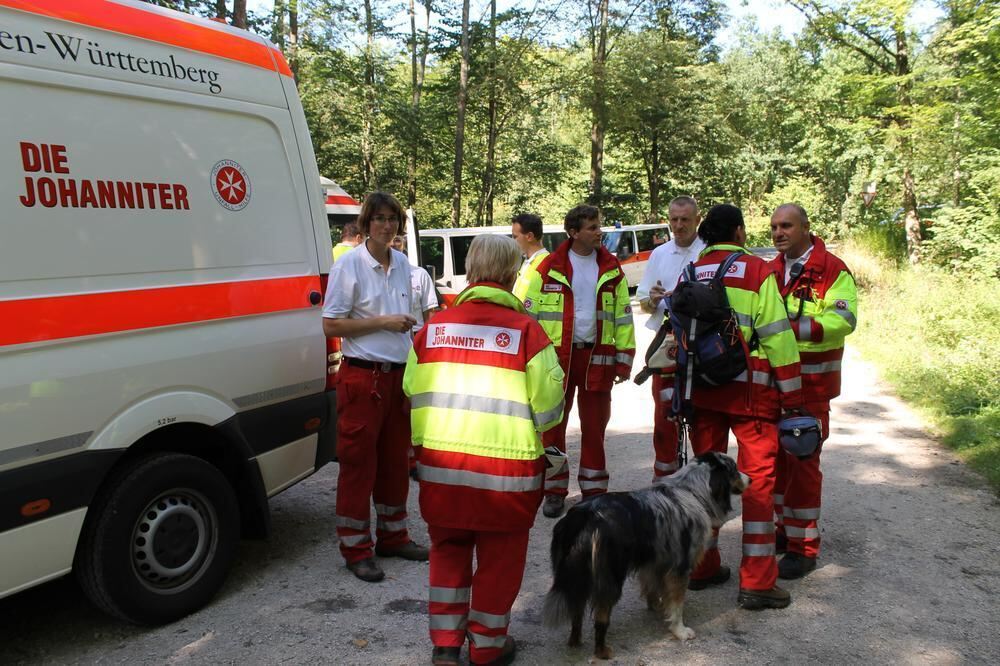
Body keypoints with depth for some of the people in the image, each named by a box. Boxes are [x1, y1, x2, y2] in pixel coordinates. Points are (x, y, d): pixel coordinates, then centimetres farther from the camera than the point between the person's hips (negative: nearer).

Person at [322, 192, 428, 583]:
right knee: (358, 462, 0)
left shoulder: (403, 265, 10)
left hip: (398, 375, 6)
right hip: (362, 377, -6)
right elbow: (331, 325, -12)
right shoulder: (349, 265, -9)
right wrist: (382, 322, -16)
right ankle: (355, 548, 11)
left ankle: (392, 535, 28)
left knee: (396, 460, 14)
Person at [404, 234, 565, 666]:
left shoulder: (435, 327, 1)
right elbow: (548, 405, -7)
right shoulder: (525, 329, -10)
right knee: (499, 556, 15)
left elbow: (412, 392, 8)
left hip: (440, 462, 3)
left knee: (448, 548, 21)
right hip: (506, 467, -3)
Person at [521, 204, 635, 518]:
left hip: (597, 357, 2)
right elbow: (530, 314, 0)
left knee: (594, 428, 9)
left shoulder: (612, 269, 7)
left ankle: (594, 490, 22)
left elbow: (623, 316, 9)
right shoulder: (548, 269, -1)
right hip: (556, 356, -2)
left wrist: (624, 359, 3)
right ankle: (554, 491, 18)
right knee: (552, 427, 4)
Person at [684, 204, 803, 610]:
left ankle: (702, 567, 23)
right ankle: (757, 582, 5)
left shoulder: (690, 275, 8)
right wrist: (792, 397, -4)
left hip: (702, 390, 5)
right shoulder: (757, 271, -7)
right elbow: (777, 337, -9)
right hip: (749, 390, -5)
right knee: (758, 477, 3)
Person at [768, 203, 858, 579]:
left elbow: (844, 320, -20)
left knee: (802, 460, -4)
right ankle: (785, 527, 29)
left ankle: (803, 546, 6)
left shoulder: (832, 270, -8)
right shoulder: (772, 270, 13)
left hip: (811, 382, -6)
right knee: (776, 456, 13)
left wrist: (794, 327, -32)